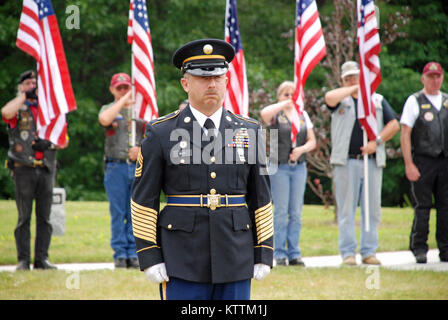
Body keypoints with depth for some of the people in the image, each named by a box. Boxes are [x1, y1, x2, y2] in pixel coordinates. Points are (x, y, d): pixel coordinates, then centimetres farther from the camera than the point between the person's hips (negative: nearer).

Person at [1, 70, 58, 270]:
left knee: (44, 217, 2)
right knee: (24, 217, -4)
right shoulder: (18, 108, 6)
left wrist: (49, 143, -7)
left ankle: (42, 259, 6)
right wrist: (24, 96, -7)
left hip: (46, 169, 3)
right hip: (23, 169, -3)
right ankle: (23, 260, -2)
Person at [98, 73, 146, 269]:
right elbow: (104, 120, -17)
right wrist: (122, 102, -13)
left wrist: (141, 149, -5)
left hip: (137, 166, 2)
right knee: (118, 213, -2)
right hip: (116, 166, -2)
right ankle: (120, 254, 1)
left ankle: (133, 254, 5)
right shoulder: (109, 109, 8)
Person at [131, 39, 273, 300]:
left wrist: (264, 254, 6)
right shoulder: (161, 134, 0)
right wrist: (150, 257, -5)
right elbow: (144, 199, 1)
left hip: (236, 258, 3)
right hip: (182, 260, -2)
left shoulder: (249, 131, 8)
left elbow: (261, 197, 10)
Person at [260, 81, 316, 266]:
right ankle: (280, 254, 1)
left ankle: (294, 254, 8)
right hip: (279, 167, -4)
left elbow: (312, 141, 12)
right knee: (281, 211, -4)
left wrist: (302, 149, -8)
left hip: (299, 167, 4)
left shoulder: (303, 115, 14)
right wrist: (284, 104, -15)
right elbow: (264, 114, -25)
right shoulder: (275, 115, 0)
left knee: (296, 212, 3)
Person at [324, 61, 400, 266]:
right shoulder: (341, 100, 8)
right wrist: (353, 89, -4)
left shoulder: (378, 100, 15)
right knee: (346, 209, -3)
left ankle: (369, 251, 7)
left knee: (372, 209, 1)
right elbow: (329, 98, -16)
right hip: (346, 162, -2)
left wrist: (377, 142, -5)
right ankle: (348, 252, 0)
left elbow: (394, 125, 9)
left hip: (372, 162, 2)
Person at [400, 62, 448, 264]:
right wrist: (409, 165, -11)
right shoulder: (414, 101, 0)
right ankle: (419, 249, 3)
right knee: (422, 206, -4)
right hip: (423, 161, -4)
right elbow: (405, 135, -4)